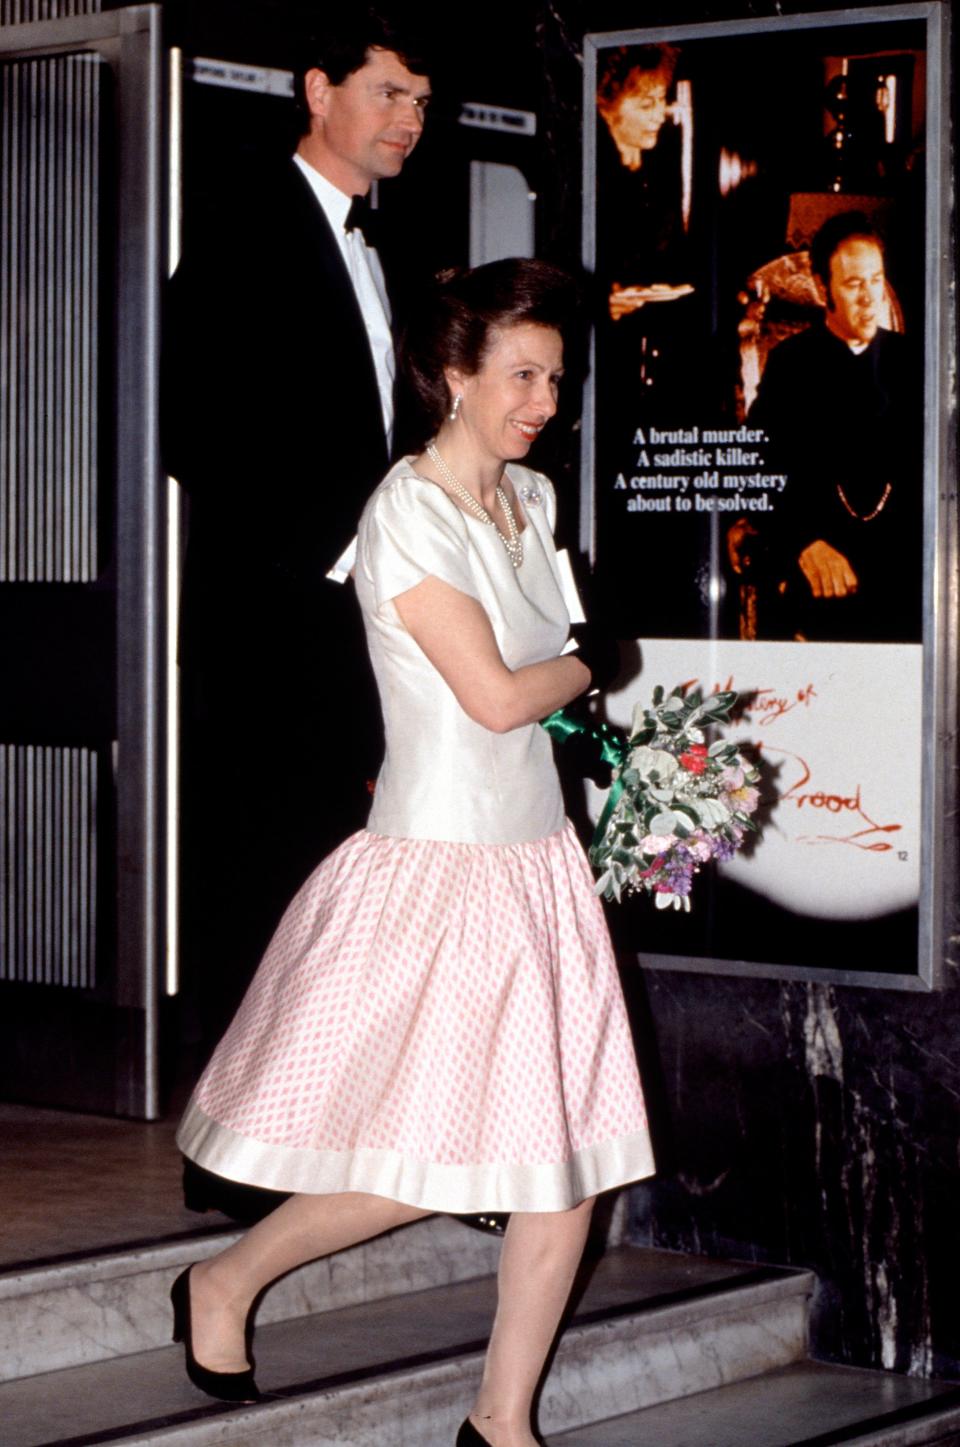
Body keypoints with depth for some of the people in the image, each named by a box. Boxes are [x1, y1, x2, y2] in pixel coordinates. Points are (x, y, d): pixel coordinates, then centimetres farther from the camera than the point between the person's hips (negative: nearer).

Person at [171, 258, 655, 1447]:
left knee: (570, 1159, 4)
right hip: (437, 867, -8)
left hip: (538, 859, 8)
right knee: (413, 1167, -5)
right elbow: (494, 695, -17)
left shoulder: (530, 499, 11)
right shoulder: (409, 511, -13)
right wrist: (597, 662, -1)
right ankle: (224, 1284, 20)